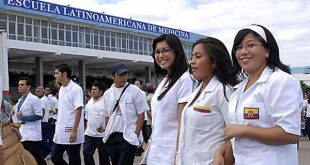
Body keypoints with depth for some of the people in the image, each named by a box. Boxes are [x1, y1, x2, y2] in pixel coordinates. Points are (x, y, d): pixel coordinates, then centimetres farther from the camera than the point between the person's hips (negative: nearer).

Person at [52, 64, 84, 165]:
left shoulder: (76, 89, -12)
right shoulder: (61, 89, 13)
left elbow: (78, 110, -17)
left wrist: (74, 130, -21)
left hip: (71, 132, -8)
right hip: (60, 132, 8)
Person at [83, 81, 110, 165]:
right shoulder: (89, 102, 11)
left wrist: (106, 128, -23)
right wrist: (87, 128, 17)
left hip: (102, 134, -6)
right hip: (89, 134, 6)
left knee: (104, 157, 6)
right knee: (86, 154, 3)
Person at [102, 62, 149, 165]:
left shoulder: (135, 91, -6)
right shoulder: (107, 94, 8)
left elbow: (141, 114, -6)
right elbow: (107, 116, 14)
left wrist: (136, 134, -11)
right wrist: (106, 134, 8)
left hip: (129, 137, -5)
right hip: (111, 138, 5)